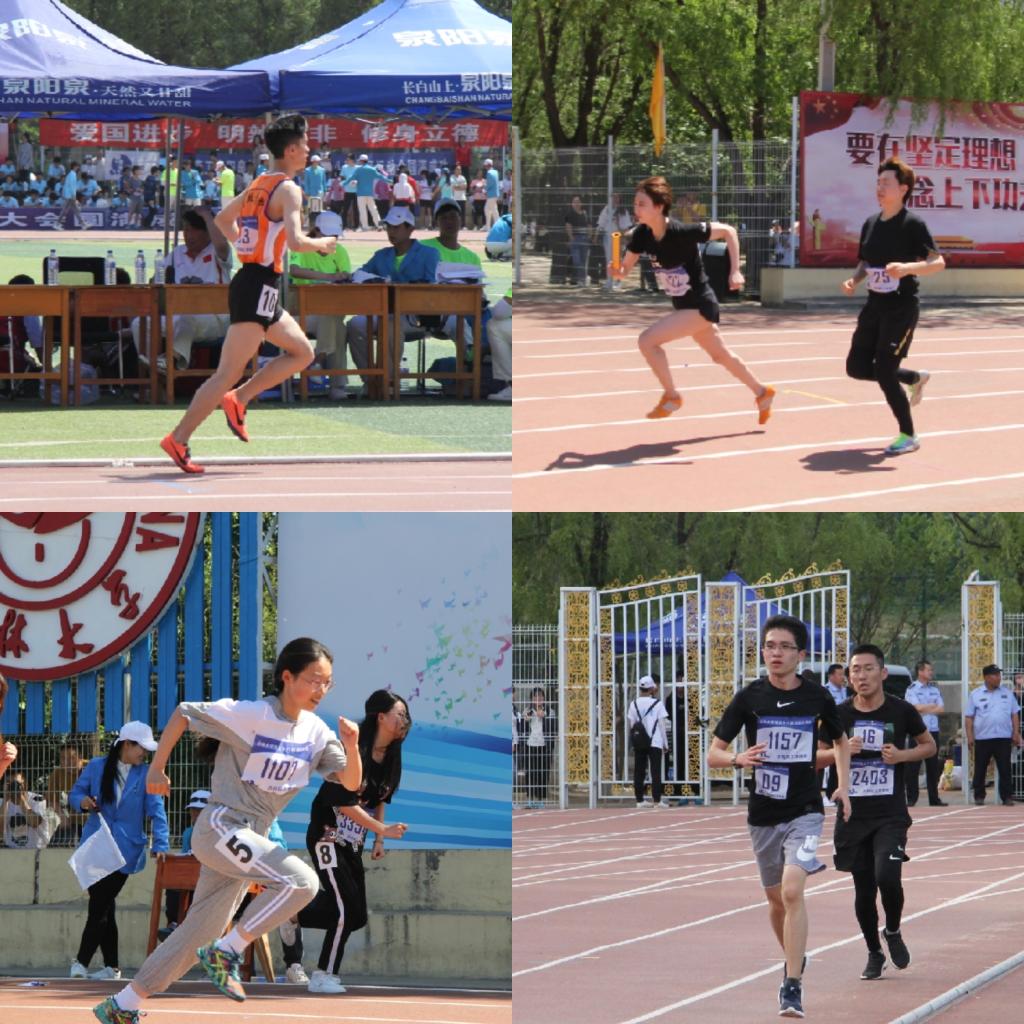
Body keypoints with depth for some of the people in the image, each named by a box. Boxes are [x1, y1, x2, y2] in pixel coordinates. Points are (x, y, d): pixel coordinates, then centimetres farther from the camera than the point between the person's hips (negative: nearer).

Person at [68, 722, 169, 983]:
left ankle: (81, 961, 0)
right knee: (102, 906, 5)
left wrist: (160, 846, -19)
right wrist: (82, 801, -14)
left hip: (125, 851, -2)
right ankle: (111, 966, 11)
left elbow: (157, 811, -7)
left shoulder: (146, 775, -1)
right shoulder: (97, 767, 4)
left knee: (100, 906, -7)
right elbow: (75, 793, 10)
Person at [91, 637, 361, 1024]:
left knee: (200, 934, 11)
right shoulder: (248, 715, -14)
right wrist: (156, 769, -3)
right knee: (300, 880, -26)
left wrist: (351, 747, -17)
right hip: (219, 828, -8)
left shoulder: (316, 731, 5)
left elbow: (350, 782, 3)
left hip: (250, 840, 8)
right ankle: (226, 953, -16)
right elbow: (183, 713, -6)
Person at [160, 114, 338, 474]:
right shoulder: (288, 189, -12)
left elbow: (222, 219, 28)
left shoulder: (258, 186, 14)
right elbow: (296, 241, -25)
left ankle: (238, 399, 11)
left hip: (251, 280, 10)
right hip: (260, 286, -10)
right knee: (228, 372, -9)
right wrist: (322, 244, -6)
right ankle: (179, 439, -10)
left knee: (302, 352, 19)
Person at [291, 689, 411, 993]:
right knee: (348, 908, -16)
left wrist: (378, 840, 12)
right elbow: (345, 803, -24)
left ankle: (295, 914, 27)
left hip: (353, 843, 8)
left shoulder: (390, 757, 5)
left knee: (356, 918, 5)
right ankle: (324, 976, -5)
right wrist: (384, 830, -25)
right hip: (327, 835, -8)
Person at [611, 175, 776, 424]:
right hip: (684, 307, 8)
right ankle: (762, 392, 45)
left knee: (647, 340, -19)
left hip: (700, 306, -8)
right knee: (720, 355, 24)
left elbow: (728, 231, -18)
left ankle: (671, 397, -1)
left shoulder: (682, 233, -28)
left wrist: (735, 272, -22)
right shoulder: (643, 235, -9)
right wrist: (617, 271, -27)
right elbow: (625, 270, -3)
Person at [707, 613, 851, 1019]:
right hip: (763, 814, 2)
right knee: (775, 898, 14)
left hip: (804, 811, -2)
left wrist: (843, 786, 7)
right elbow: (713, 755, -2)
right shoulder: (749, 698, -3)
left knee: (792, 890, -20)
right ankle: (794, 958, 42)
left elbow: (840, 741, 18)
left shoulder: (818, 698, -2)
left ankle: (793, 987, -21)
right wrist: (738, 759, -23)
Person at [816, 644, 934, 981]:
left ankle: (893, 933, 11)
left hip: (891, 814, -2)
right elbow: (815, 757, 8)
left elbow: (929, 745, 11)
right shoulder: (839, 714, 0)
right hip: (853, 814, 2)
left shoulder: (901, 711, -2)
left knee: (887, 877, -19)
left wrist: (902, 755, -9)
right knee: (863, 889, 5)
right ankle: (874, 953, 24)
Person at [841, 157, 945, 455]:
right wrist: (854, 280, -2)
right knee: (857, 367, 8)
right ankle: (915, 378, 31)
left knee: (884, 371, -11)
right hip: (875, 305, 7)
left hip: (901, 307, -7)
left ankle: (908, 436, 6)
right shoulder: (871, 224, 7)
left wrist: (908, 268, -36)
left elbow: (938, 262, -19)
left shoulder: (912, 224, -14)